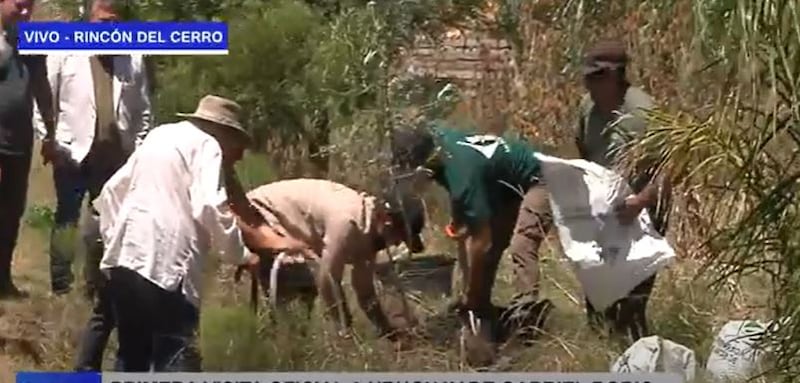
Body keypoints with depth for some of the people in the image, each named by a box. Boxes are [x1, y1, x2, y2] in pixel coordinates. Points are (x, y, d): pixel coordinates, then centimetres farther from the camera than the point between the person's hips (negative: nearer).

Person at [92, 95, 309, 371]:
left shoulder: (159, 136, 24)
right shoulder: (206, 145, 0)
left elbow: (112, 191, 25)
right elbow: (209, 208, -14)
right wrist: (240, 254, -3)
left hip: (123, 256, 8)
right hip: (165, 263, -8)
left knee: (133, 356, 17)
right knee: (177, 358, -9)